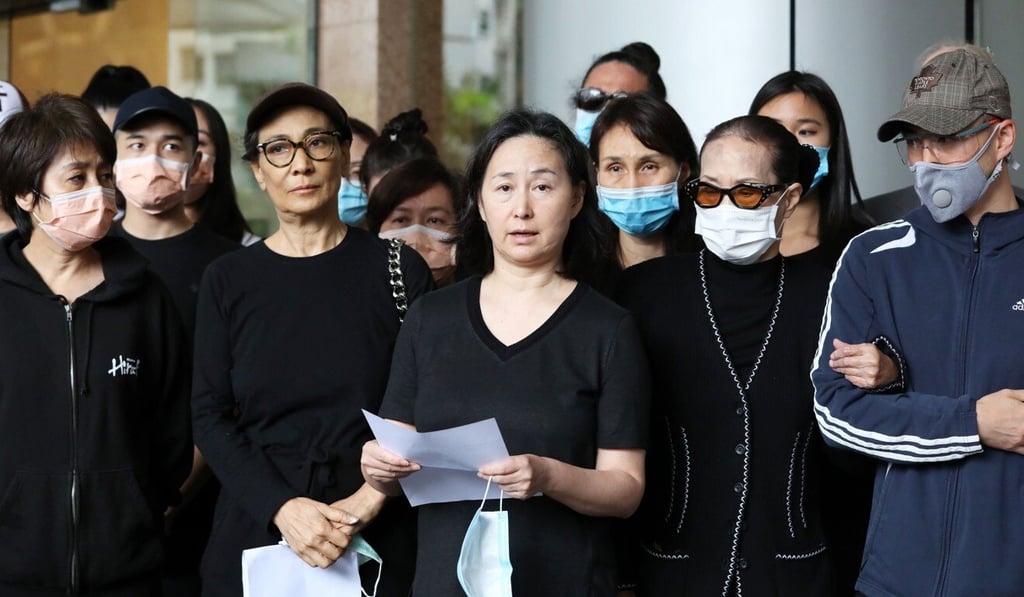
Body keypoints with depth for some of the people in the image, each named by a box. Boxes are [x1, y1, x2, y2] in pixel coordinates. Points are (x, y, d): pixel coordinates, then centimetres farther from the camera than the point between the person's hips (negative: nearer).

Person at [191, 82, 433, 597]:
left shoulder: (399, 269, 0)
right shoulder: (228, 280, 4)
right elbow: (210, 415, 0)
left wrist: (368, 502, -15)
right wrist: (281, 507, -15)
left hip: (377, 542, -1)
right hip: (255, 533, 1)